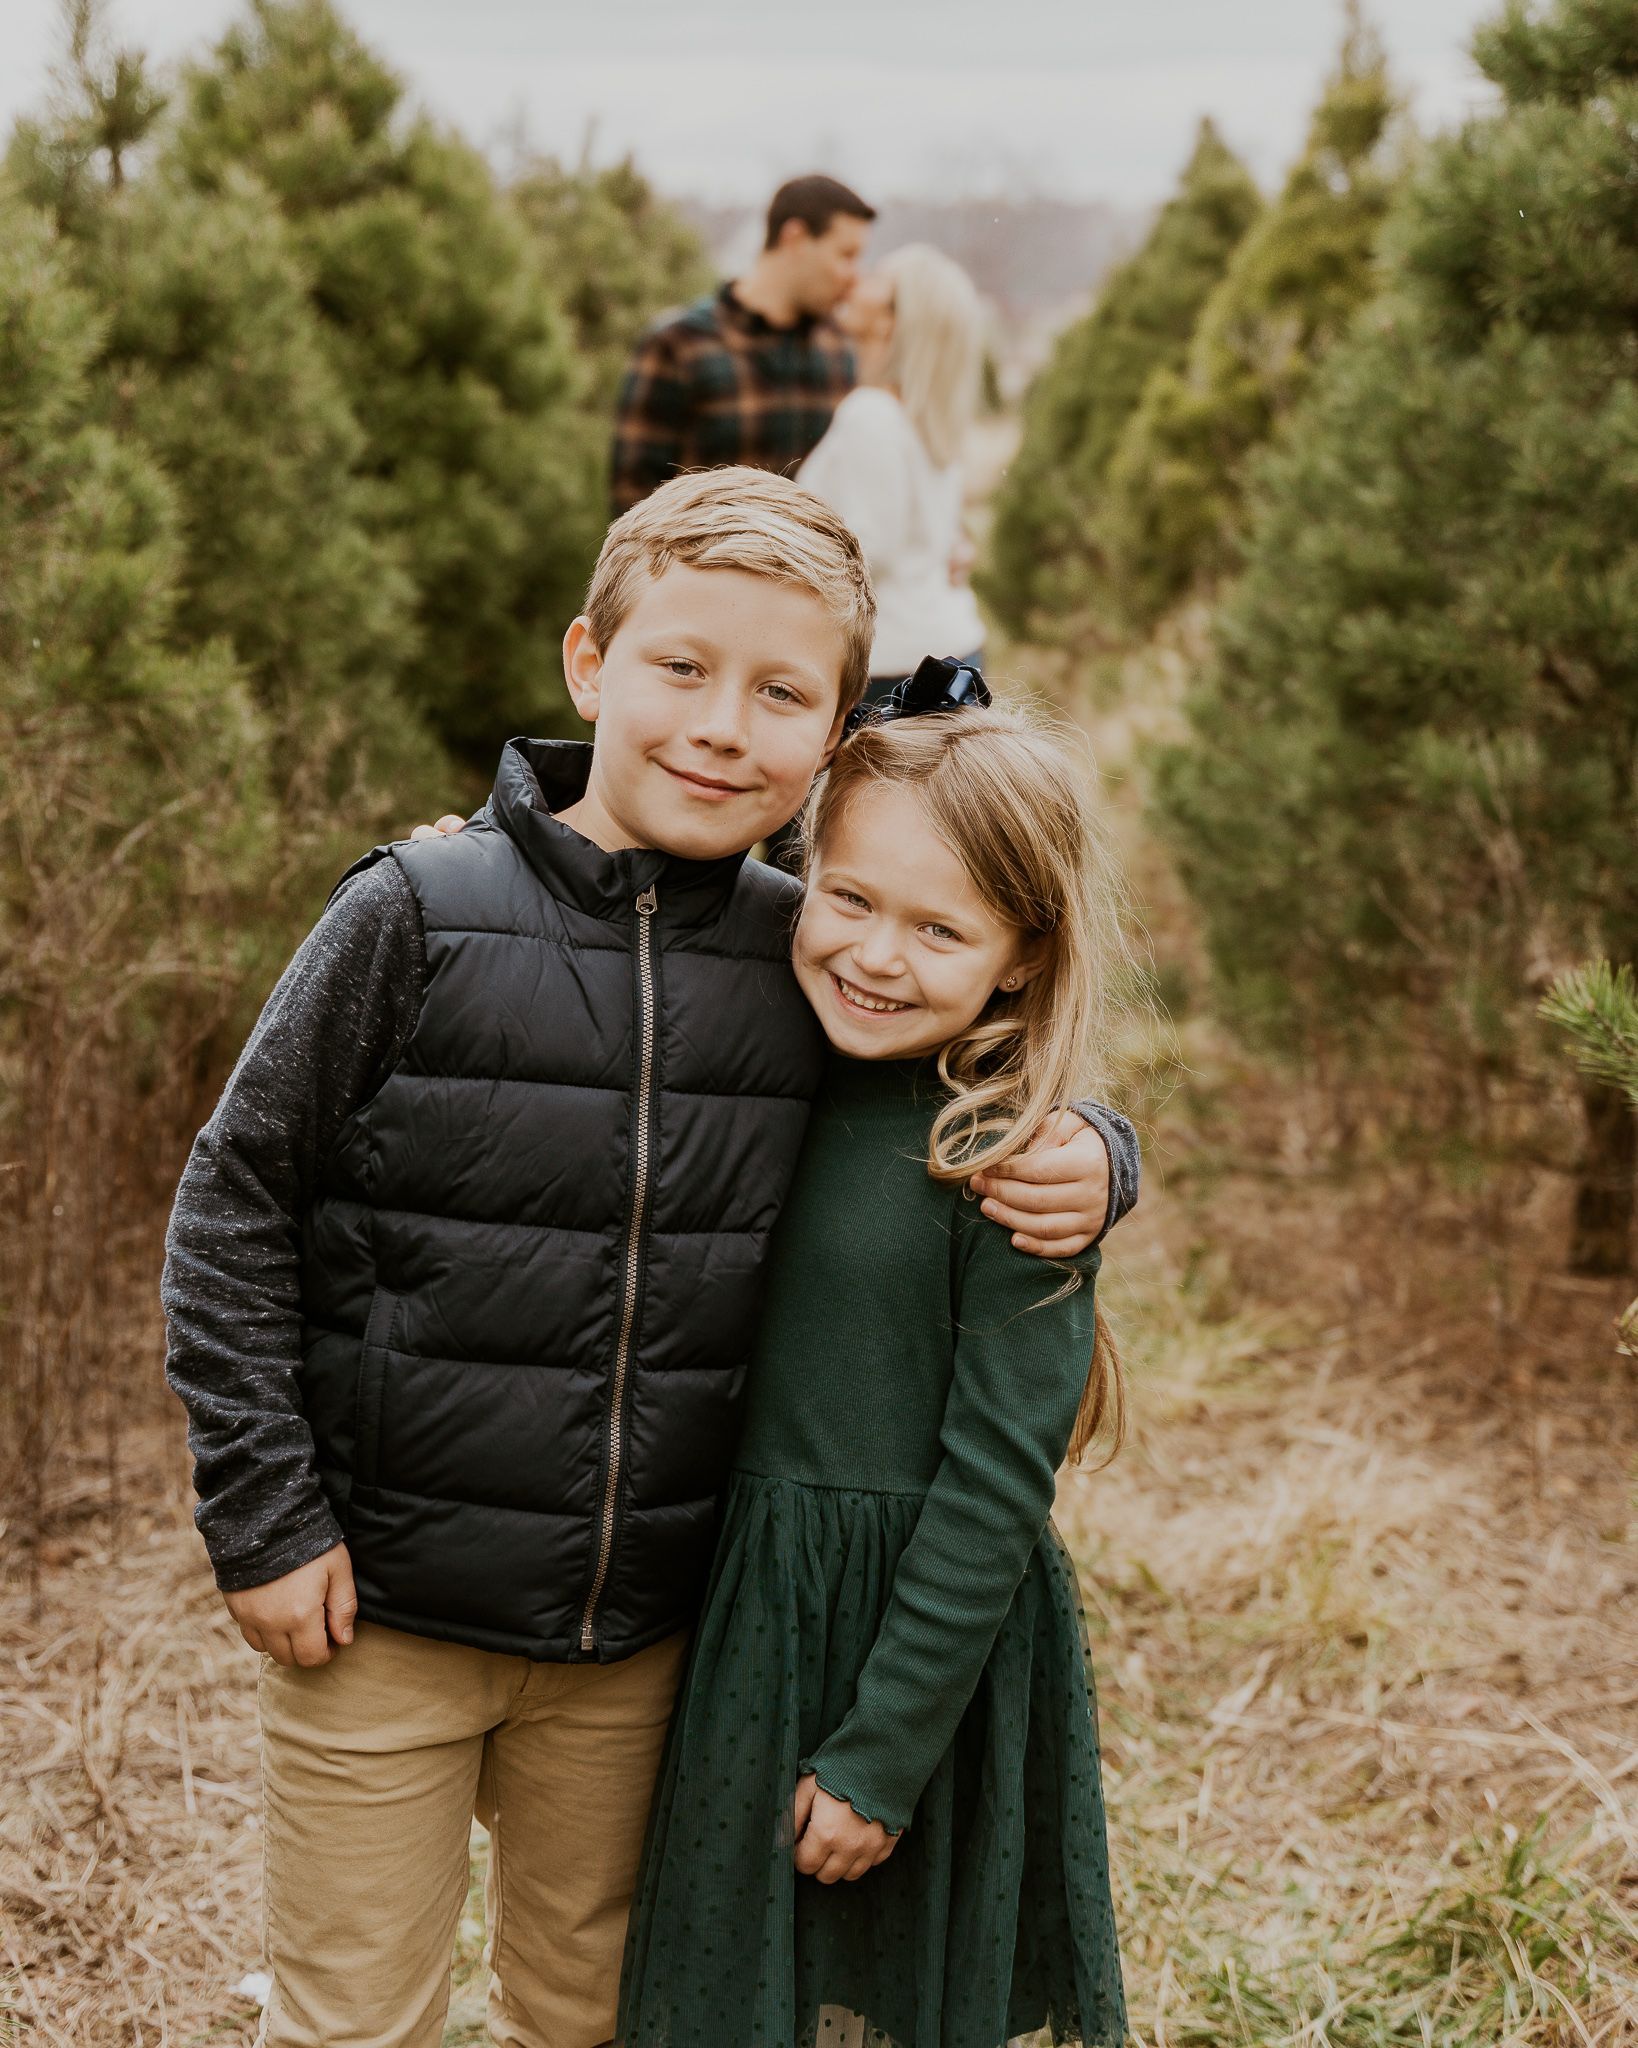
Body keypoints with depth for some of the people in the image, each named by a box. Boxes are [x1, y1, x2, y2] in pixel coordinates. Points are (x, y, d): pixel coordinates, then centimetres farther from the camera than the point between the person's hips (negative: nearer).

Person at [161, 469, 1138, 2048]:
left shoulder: (813, 957, -3)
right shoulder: (420, 918, -12)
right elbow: (234, 1210, -7)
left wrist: (1082, 1162, -9)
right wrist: (262, 1516, -9)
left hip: (644, 1632, 3)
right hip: (384, 1611, -3)